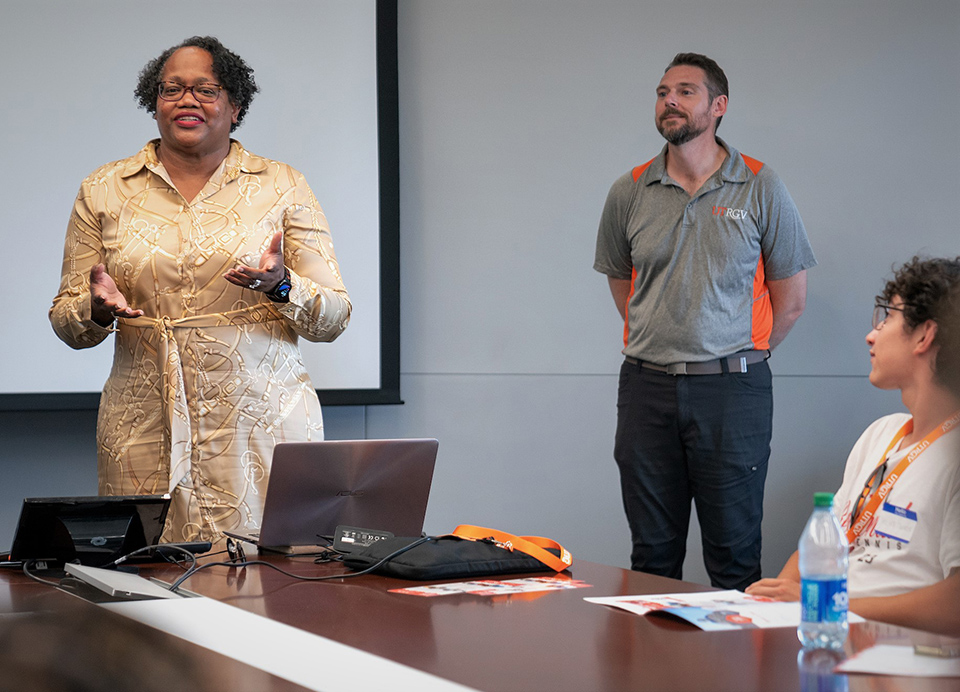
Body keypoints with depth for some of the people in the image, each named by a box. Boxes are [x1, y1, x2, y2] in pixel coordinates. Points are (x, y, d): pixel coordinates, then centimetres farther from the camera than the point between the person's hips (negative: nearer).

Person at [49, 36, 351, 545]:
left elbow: (334, 317, 4)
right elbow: (66, 322, 12)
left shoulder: (283, 188, 6)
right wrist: (98, 309, -9)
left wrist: (281, 287, -15)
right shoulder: (104, 191, 10)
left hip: (265, 423, -1)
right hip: (145, 431, 1)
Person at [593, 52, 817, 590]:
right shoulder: (629, 193, 6)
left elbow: (791, 299, 5)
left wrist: (739, 358, 7)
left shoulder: (761, 189, -1)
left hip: (732, 390, -2)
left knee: (735, 555, 1)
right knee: (652, 554, 9)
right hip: (647, 388, 3)